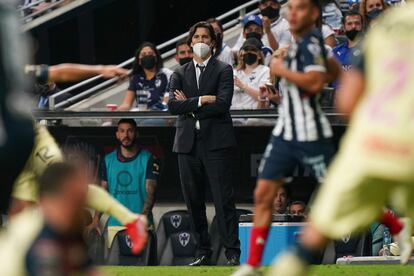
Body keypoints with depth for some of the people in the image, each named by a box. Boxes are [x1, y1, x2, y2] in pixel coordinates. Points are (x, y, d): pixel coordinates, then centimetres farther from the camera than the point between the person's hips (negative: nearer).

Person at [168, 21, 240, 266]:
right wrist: (201, 100, -10)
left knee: (224, 200, -8)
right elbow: (172, 106, 0)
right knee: (194, 202, 5)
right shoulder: (180, 74, 15)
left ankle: (233, 253, -7)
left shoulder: (224, 70, 5)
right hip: (188, 143, 4)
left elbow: (222, 104, -10)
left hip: (216, 143, -4)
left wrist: (189, 105, -4)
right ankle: (203, 253, 12)